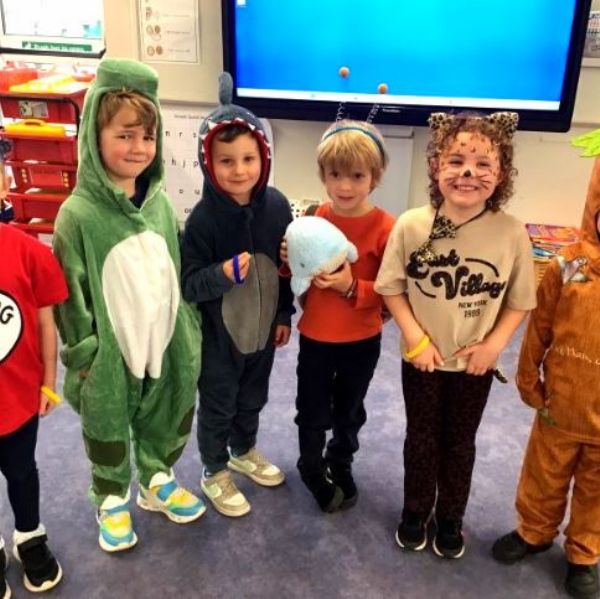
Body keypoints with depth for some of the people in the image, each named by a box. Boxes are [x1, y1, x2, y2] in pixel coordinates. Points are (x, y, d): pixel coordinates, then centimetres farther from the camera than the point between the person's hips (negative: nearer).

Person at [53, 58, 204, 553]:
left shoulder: (159, 201, -1)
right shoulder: (79, 214, -17)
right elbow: (71, 295, -13)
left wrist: (189, 334, 8)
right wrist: (83, 358, -10)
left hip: (165, 344, 5)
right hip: (110, 353, -4)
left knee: (166, 422, 22)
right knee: (109, 431, 16)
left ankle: (157, 481, 47)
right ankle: (111, 501, 40)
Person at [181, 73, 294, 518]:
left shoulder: (276, 205, -9)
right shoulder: (204, 217, -21)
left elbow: (288, 265, 3)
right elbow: (188, 284, -19)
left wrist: (284, 315, 8)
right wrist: (223, 274, -38)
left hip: (262, 326, 4)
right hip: (218, 332, -4)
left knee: (253, 399, 24)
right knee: (217, 407, 15)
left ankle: (244, 452, 51)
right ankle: (215, 472, 38)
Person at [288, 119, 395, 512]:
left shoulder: (385, 228, -18)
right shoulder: (313, 218, -7)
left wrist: (351, 286, -31)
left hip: (362, 341, -2)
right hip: (315, 336, 2)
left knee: (349, 411, 21)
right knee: (312, 412, 16)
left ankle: (341, 466, 48)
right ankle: (313, 470, 43)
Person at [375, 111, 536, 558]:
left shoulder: (512, 233, -17)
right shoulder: (412, 225, -17)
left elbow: (520, 301, -5)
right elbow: (392, 287, -7)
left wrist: (493, 345, -14)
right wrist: (415, 337, -13)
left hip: (475, 364, 0)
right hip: (423, 359, 0)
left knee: (460, 444, 18)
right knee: (421, 439, 18)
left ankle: (450, 519, 42)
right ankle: (416, 513, 42)